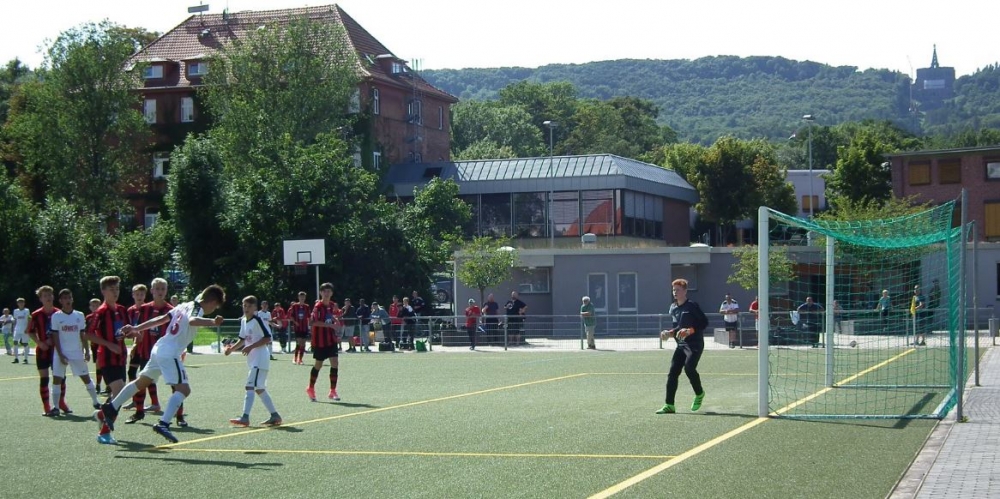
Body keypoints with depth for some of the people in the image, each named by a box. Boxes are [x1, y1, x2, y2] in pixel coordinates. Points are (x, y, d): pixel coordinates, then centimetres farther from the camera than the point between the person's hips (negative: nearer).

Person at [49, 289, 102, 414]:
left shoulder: (79, 315, 5)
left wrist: (87, 351, 2)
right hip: (61, 353, -2)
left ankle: (95, 402, 15)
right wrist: (60, 355, -10)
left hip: (77, 353, 2)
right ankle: (55, 407, 2)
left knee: (86, 377, 6)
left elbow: (83, 335, 10)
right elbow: (55, 337, -4)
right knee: (57, 379, -4)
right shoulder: (56, 316, -2)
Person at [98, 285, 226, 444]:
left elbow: (161, 319, 18)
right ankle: (163, 424, -26)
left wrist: (136, 329, 21)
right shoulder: (197, 310, -11)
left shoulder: (185, 305, 15)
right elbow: (192, 321, -36)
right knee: (184, 389, -14)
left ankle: (109, 410, 31)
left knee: (141, 382, 23)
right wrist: (212, 322, -52)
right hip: (169, 354, -10)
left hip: (159, 349, 10)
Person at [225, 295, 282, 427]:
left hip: (260, 359, -9)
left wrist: (251, 347, -22)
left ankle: (245, 417, -22)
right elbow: (243, 340, 21)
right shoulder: (243, 321, 12)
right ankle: (275, 416, 20)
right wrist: (232, 348, 6)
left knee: (250, 386, -16)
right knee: (259, 389, 13)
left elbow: (267, 338, -16)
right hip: (253, 360, 9)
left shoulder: (258, 319, -13)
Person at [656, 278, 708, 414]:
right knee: (672, 372, -3)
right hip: (681, 344, 7)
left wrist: (690, 330, -22)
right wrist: (669, 333, 5)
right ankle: (669, 405, -1)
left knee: (689, 367, -24)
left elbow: (704, 322, -10)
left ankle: (699, 393, 5)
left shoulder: (692, 306, -8)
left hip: (695, 344, -7)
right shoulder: (673, 308, 13)